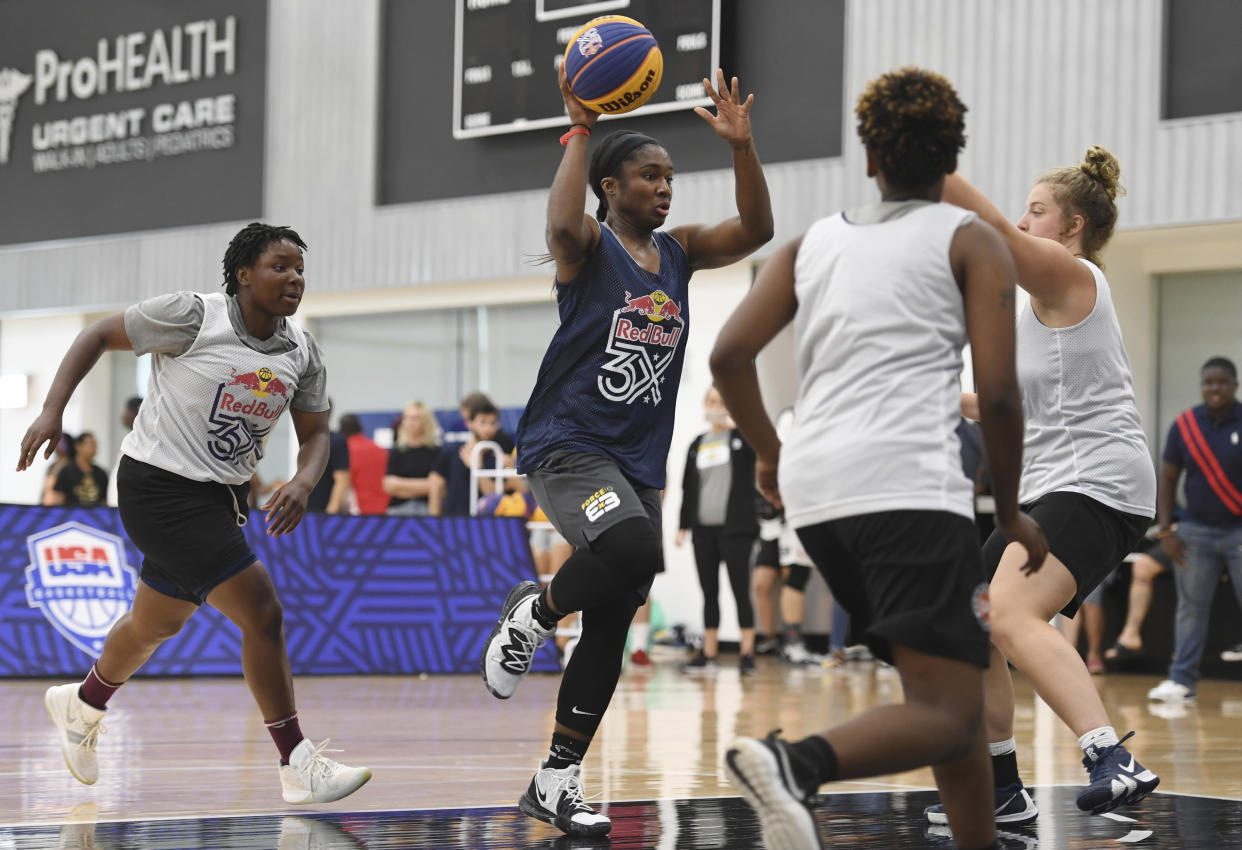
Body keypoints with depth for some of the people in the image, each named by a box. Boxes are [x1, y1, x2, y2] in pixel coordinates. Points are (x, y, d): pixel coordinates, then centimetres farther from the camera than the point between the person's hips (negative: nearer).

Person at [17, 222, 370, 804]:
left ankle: (82, 707, 52)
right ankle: (299, 768, -10)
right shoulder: (192, 316, -16)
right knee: (263, 614, -16)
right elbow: (99, 336, -8)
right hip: (160, 488, -8)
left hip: (221, 496, 8)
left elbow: (314, 434, 7)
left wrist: (302, 483, -15)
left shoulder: (302, 353, 1)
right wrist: (52, 412, -16)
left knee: (156, 624, 25)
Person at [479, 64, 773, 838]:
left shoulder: (678, 252, 13)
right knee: (633, 551, -35)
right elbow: (563, 223, -29)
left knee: (610, 631, 5)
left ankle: (558, 782, 15)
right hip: (567, 447, -7)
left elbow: (756, 229, 1)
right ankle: (535, 613, -5)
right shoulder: (589, 245, -5)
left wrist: (742, 147, -11)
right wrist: (581, 128, -26)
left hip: (638, 465, 7)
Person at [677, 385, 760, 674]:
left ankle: (747, 654, -6)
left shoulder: (742, 437, 3)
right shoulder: (697, 444, 15)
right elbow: (688, 488, 16)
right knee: (709, 593, 8)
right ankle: (708, 654, 12)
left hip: (734, 528, -5)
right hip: (703, 529, 5)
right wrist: (683, 526, 11)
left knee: (741, 591, -7)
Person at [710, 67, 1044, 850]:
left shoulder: (813, 242, 19)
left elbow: (730, 354, 9)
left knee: (953, 682, 21)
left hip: (814, 490, 6)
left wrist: (769, 453, 25)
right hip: (908, 484, -6)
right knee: (948, 716, -11)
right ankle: (796, 763, -37)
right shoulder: (971, 240, 8)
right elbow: (998, 392, -2)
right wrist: (1011, 511, 11)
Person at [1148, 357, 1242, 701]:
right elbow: (1168, 479, 8)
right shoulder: (1184, 425, 2)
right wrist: (1165, 531, 1)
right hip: (1196, 530, 2)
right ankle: (1182, 681, 6)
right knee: (1191, 608, 3)